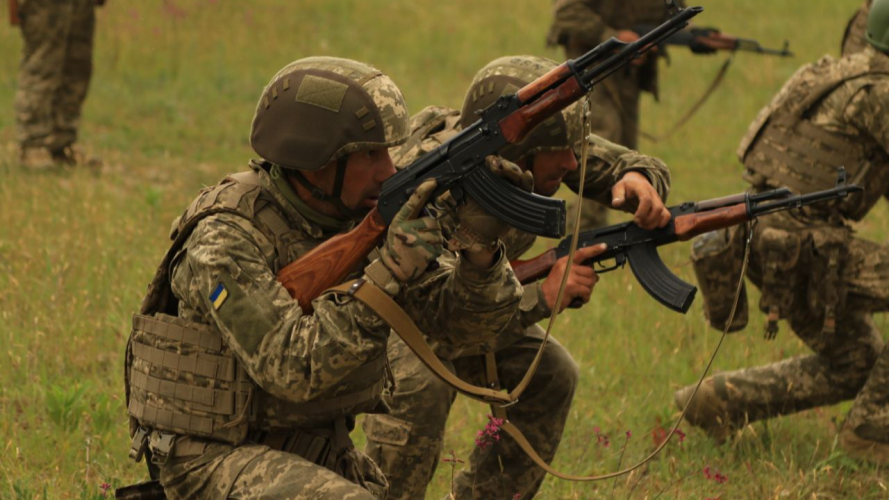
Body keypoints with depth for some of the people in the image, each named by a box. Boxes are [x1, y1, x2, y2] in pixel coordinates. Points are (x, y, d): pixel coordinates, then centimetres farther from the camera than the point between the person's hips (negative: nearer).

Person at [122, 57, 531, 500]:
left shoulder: (363, 219, -2)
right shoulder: (225, 240, -22)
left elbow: (464, 320, -2)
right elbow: (292, 368, -32)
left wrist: (481, 250, -24)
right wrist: (388, 273, -37)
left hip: (317, 453, 8)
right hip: (217, 458, -7)